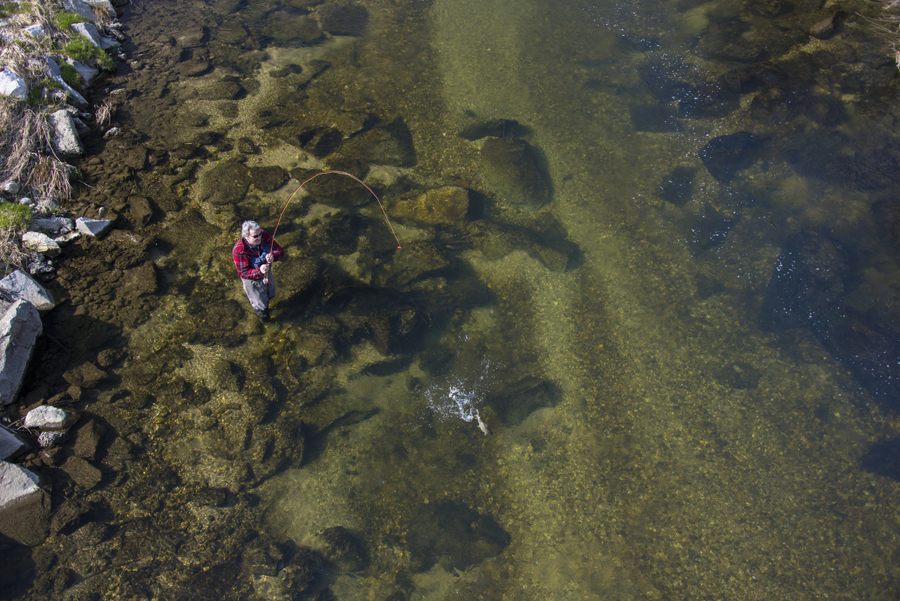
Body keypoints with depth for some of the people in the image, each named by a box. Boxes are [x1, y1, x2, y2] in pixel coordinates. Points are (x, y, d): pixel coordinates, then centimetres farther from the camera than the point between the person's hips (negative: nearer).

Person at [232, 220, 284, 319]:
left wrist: (273, 256, -43)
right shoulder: (239, 251, -38)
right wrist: (259, 271, -50)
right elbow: (244, 273, -31)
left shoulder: (264, 235, -26)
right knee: (261, 305, 20)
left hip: (267, 273, 5)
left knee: (270, 295, 34)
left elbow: (280, 250, -19)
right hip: (253, 280, -5)